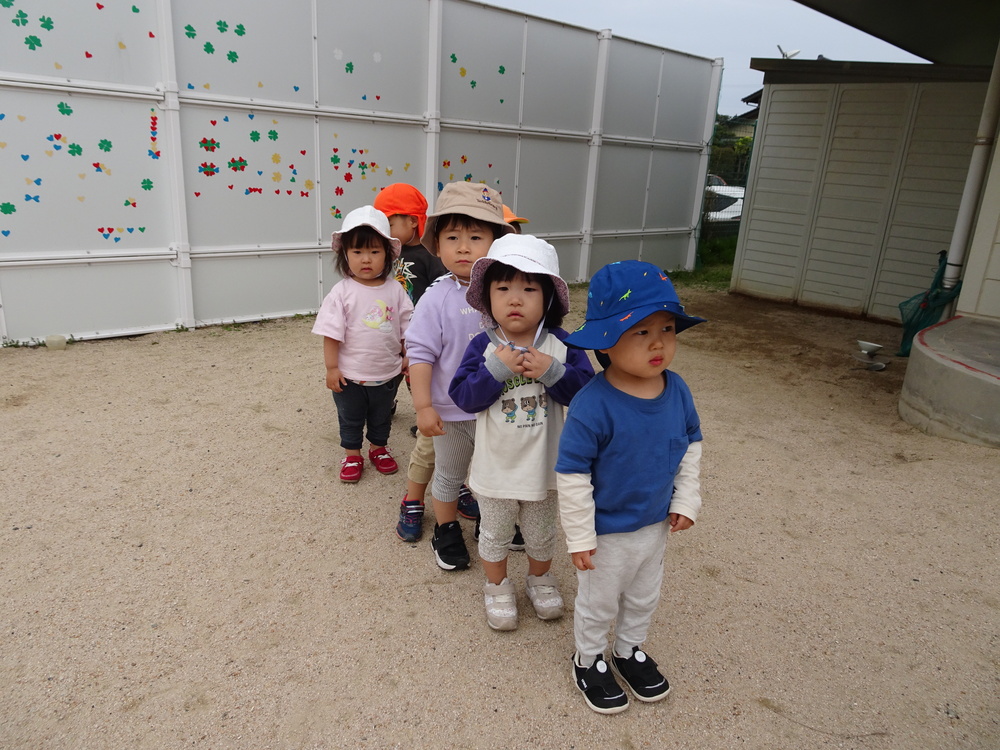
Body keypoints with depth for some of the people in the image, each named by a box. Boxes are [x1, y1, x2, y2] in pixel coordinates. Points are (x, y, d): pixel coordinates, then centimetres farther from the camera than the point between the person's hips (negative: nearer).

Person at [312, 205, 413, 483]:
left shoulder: (395, 290, -6)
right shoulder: (342, 292, -14)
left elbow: (406, 327, 2)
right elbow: (331, 334, -12)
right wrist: (331, 368, -13)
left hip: (387, 373, 2)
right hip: (350, 375, -2)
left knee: (381, 417, 22)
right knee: (350, 419, 17)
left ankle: (379, 449, 44)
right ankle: (352, 456, 36)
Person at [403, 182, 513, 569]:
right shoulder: (437, 298, -17)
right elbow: (420, 353, -15)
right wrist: (423, 406, -18)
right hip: (453, 411, -3)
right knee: (449, 476, 18)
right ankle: (446, 530, 41)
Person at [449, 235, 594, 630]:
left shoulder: (562, 345, -11)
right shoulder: (483, 346, -14)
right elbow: (463, 396, -21)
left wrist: (552, 372, -30)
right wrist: (496, 369, -33)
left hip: (543, 464, 1)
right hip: (495, 467, -1)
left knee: (542, 533, 24)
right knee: (495, 534, 20)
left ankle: (540, 579, 51)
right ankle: (497, 587, 45)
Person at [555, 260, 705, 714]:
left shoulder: (677, 390, -12)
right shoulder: (593, 405, -31)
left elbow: (691, 444, 5)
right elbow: (572, 473, -25)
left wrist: (686, 498, 3)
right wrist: (579, 536, -19)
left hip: (656, 524, 6)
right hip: (607, 532, -5)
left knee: (644, 598, 28)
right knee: (598, 604, 19)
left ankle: (630, 651, 55)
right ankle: (589, 661, 47)